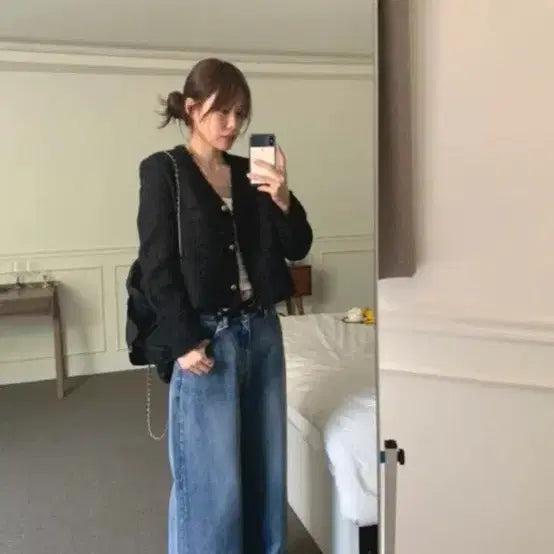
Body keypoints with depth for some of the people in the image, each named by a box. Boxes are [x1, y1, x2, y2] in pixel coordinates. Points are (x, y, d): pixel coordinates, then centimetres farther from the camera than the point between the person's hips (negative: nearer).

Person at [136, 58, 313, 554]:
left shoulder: (250, 173, 11)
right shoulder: (163, 171, -4)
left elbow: (298, 248, 8)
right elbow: (157, 266, -9)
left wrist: (283, 199, -10)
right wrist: (185, 342, -14)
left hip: (262, 330, 6)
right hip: (206, 336, -5)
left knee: (265, 467, 15)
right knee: (212, 477, 3)